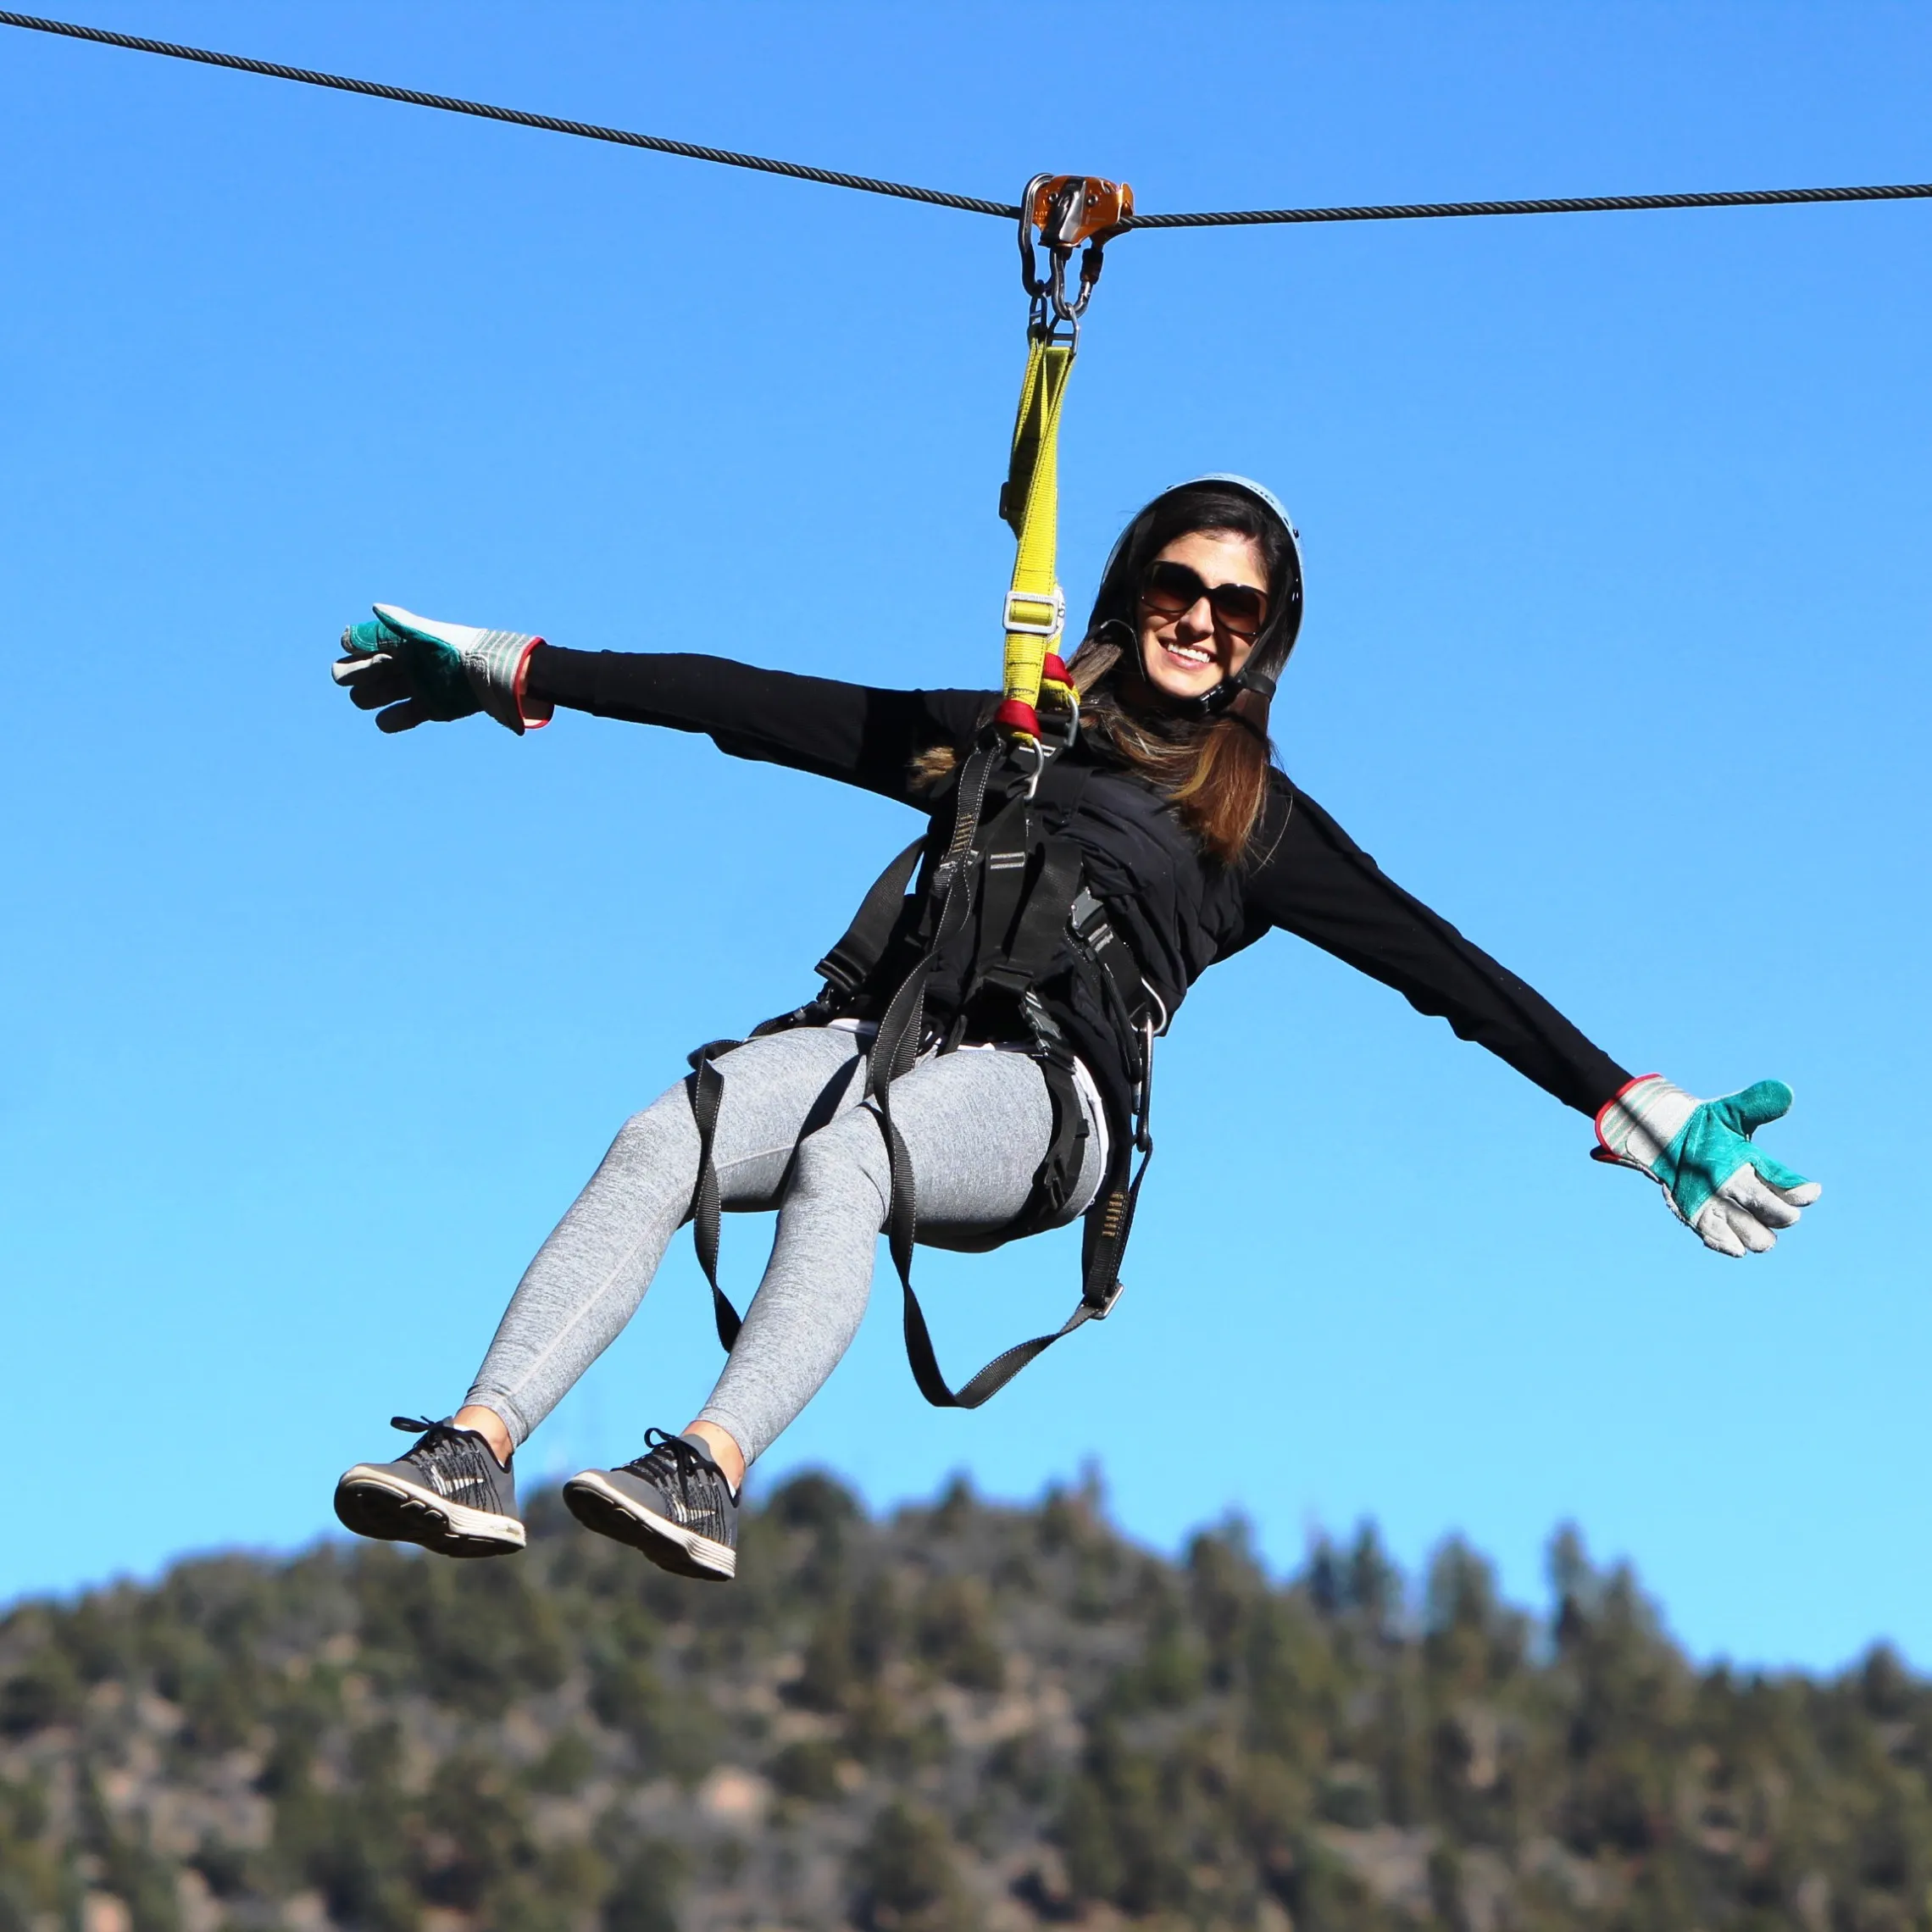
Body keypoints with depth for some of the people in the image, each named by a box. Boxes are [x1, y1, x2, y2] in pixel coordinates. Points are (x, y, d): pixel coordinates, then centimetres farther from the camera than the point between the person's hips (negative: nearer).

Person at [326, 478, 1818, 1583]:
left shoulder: (1256, 819, 24)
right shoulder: (999, 735, 30)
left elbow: (1446, 969, 19)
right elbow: (755, 705, 30)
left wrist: (1643, 1118, 11)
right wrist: (510, 672, 29)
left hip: (1045, 1092, -3)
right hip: (885, 1025, 3)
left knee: (845, 1157, -38)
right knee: (660, 1144, -30)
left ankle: (709, 1474, -58)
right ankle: (473, 1451, -44)